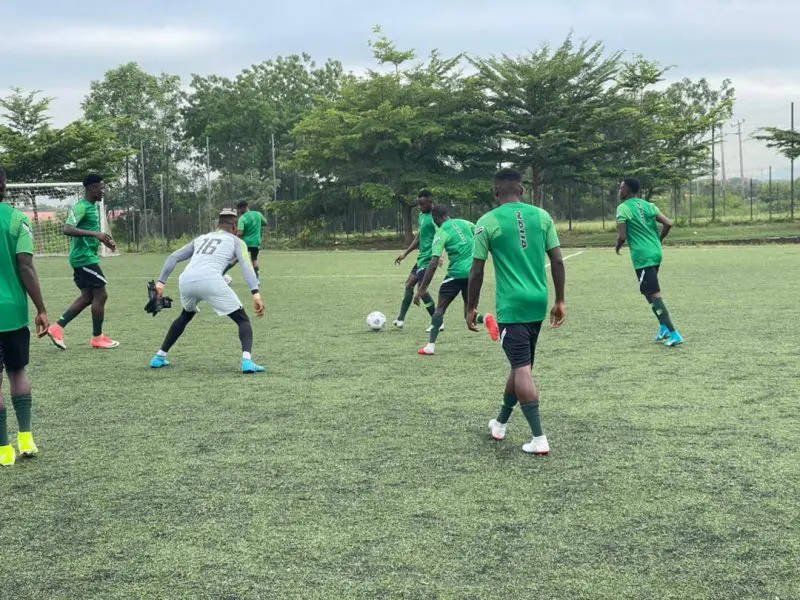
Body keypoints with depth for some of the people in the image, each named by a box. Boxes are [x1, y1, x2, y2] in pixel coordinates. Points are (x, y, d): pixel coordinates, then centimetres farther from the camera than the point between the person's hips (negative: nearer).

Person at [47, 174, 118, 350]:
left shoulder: (94, 206, 14)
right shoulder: (81, 207, -16)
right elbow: (67, 229, -27)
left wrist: (104, 240, 14)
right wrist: (95, 234, -32)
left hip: (84, 257, 10)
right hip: (84, 258, -10)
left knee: (88, 296, 12)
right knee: (100, 295, -3)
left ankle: (57, 327, 11)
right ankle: (97, 337, 7)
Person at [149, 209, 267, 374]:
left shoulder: (200, 238, 33)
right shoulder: (236, 241, 19)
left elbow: (174, 257, 25)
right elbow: (246, 266, 1)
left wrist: (161, 281, 21)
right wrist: (256, 293, -9)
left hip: (185, 281, 5)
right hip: (210, 281, -5)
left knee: (185, 316, 35)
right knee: (243, 320, 8)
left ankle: (159, 357, 36)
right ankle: (247, 361, -15)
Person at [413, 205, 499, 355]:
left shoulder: (441, 233, -6)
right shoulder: (464, 223, 9)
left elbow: (433, 264, -13)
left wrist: (422, 289, -12)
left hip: (457, 272, -5)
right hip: (473, 272, 5)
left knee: (440, 308, 8)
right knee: (469, 313, 16)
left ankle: (430, 346, 0)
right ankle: (486, 319, -16)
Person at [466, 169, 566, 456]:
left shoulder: (487, 222, -5)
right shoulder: (542, 216, 5)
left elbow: (477, 271, -4)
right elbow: (557, 261, 4)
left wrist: (471, 308, 7)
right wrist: (560, 301, 12)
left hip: (511, 306, -5)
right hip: (538, 304, 5)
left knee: (522, 369, -4)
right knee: (521, 365, 18)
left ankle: (539, 439, -8)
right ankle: (500, 423, 35)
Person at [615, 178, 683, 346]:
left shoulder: (623, 208, -7)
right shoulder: (648, 205, 12)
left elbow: (622, 236, -13)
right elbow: (668, 224, 4)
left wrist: (618, 247, 9)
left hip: (642, 256, -8)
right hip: (656, 252, 8)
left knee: (653, 295, -7)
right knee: (653, 292, 24)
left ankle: (674, 334, -12)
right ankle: (664, 328, 22)